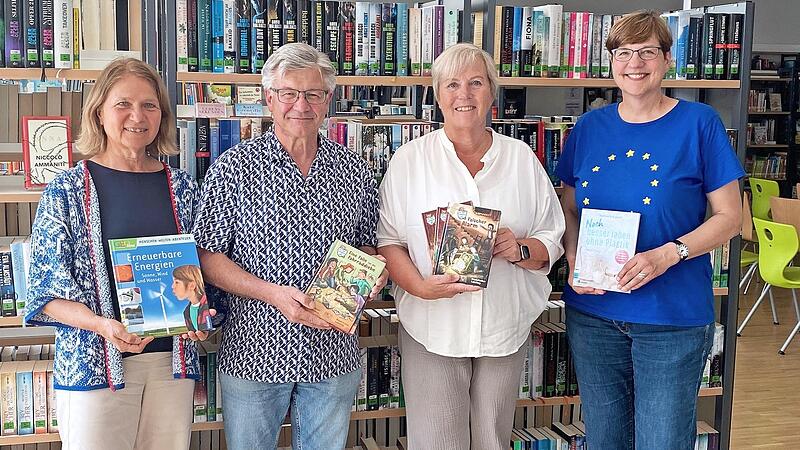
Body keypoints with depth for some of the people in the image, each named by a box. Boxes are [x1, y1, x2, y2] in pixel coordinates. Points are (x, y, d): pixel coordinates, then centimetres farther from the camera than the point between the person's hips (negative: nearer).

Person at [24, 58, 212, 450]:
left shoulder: (181, 188, 5)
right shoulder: (66, 191, -4)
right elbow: (46, 289, -5)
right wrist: (101, 325, -21)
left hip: (172, 360, 3)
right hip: (95, 363, -3)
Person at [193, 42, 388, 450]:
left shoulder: (355, 171, 4)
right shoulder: (233, 168, -6)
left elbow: (367, 244, 15)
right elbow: (207, 256, -7)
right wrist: (272, 293, -20)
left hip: (334, 354, 3)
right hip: (253, 355, -2)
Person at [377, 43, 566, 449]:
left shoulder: (522, 159, 7)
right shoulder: (409, 160, 0)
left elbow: (552, 241, 8)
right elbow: (386, 240, -4)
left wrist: (521, 249, -13)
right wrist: (420, 286, -20)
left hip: (505, 327, 3)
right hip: (432, 328, -2)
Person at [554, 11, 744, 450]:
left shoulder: (699, 122, -6)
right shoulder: (589, 127, 5)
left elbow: (729, 216, -6)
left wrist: (667, 255, -21)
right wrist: (574, 260, -8)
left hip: (673, 318, -3)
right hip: (592, 313, 4)